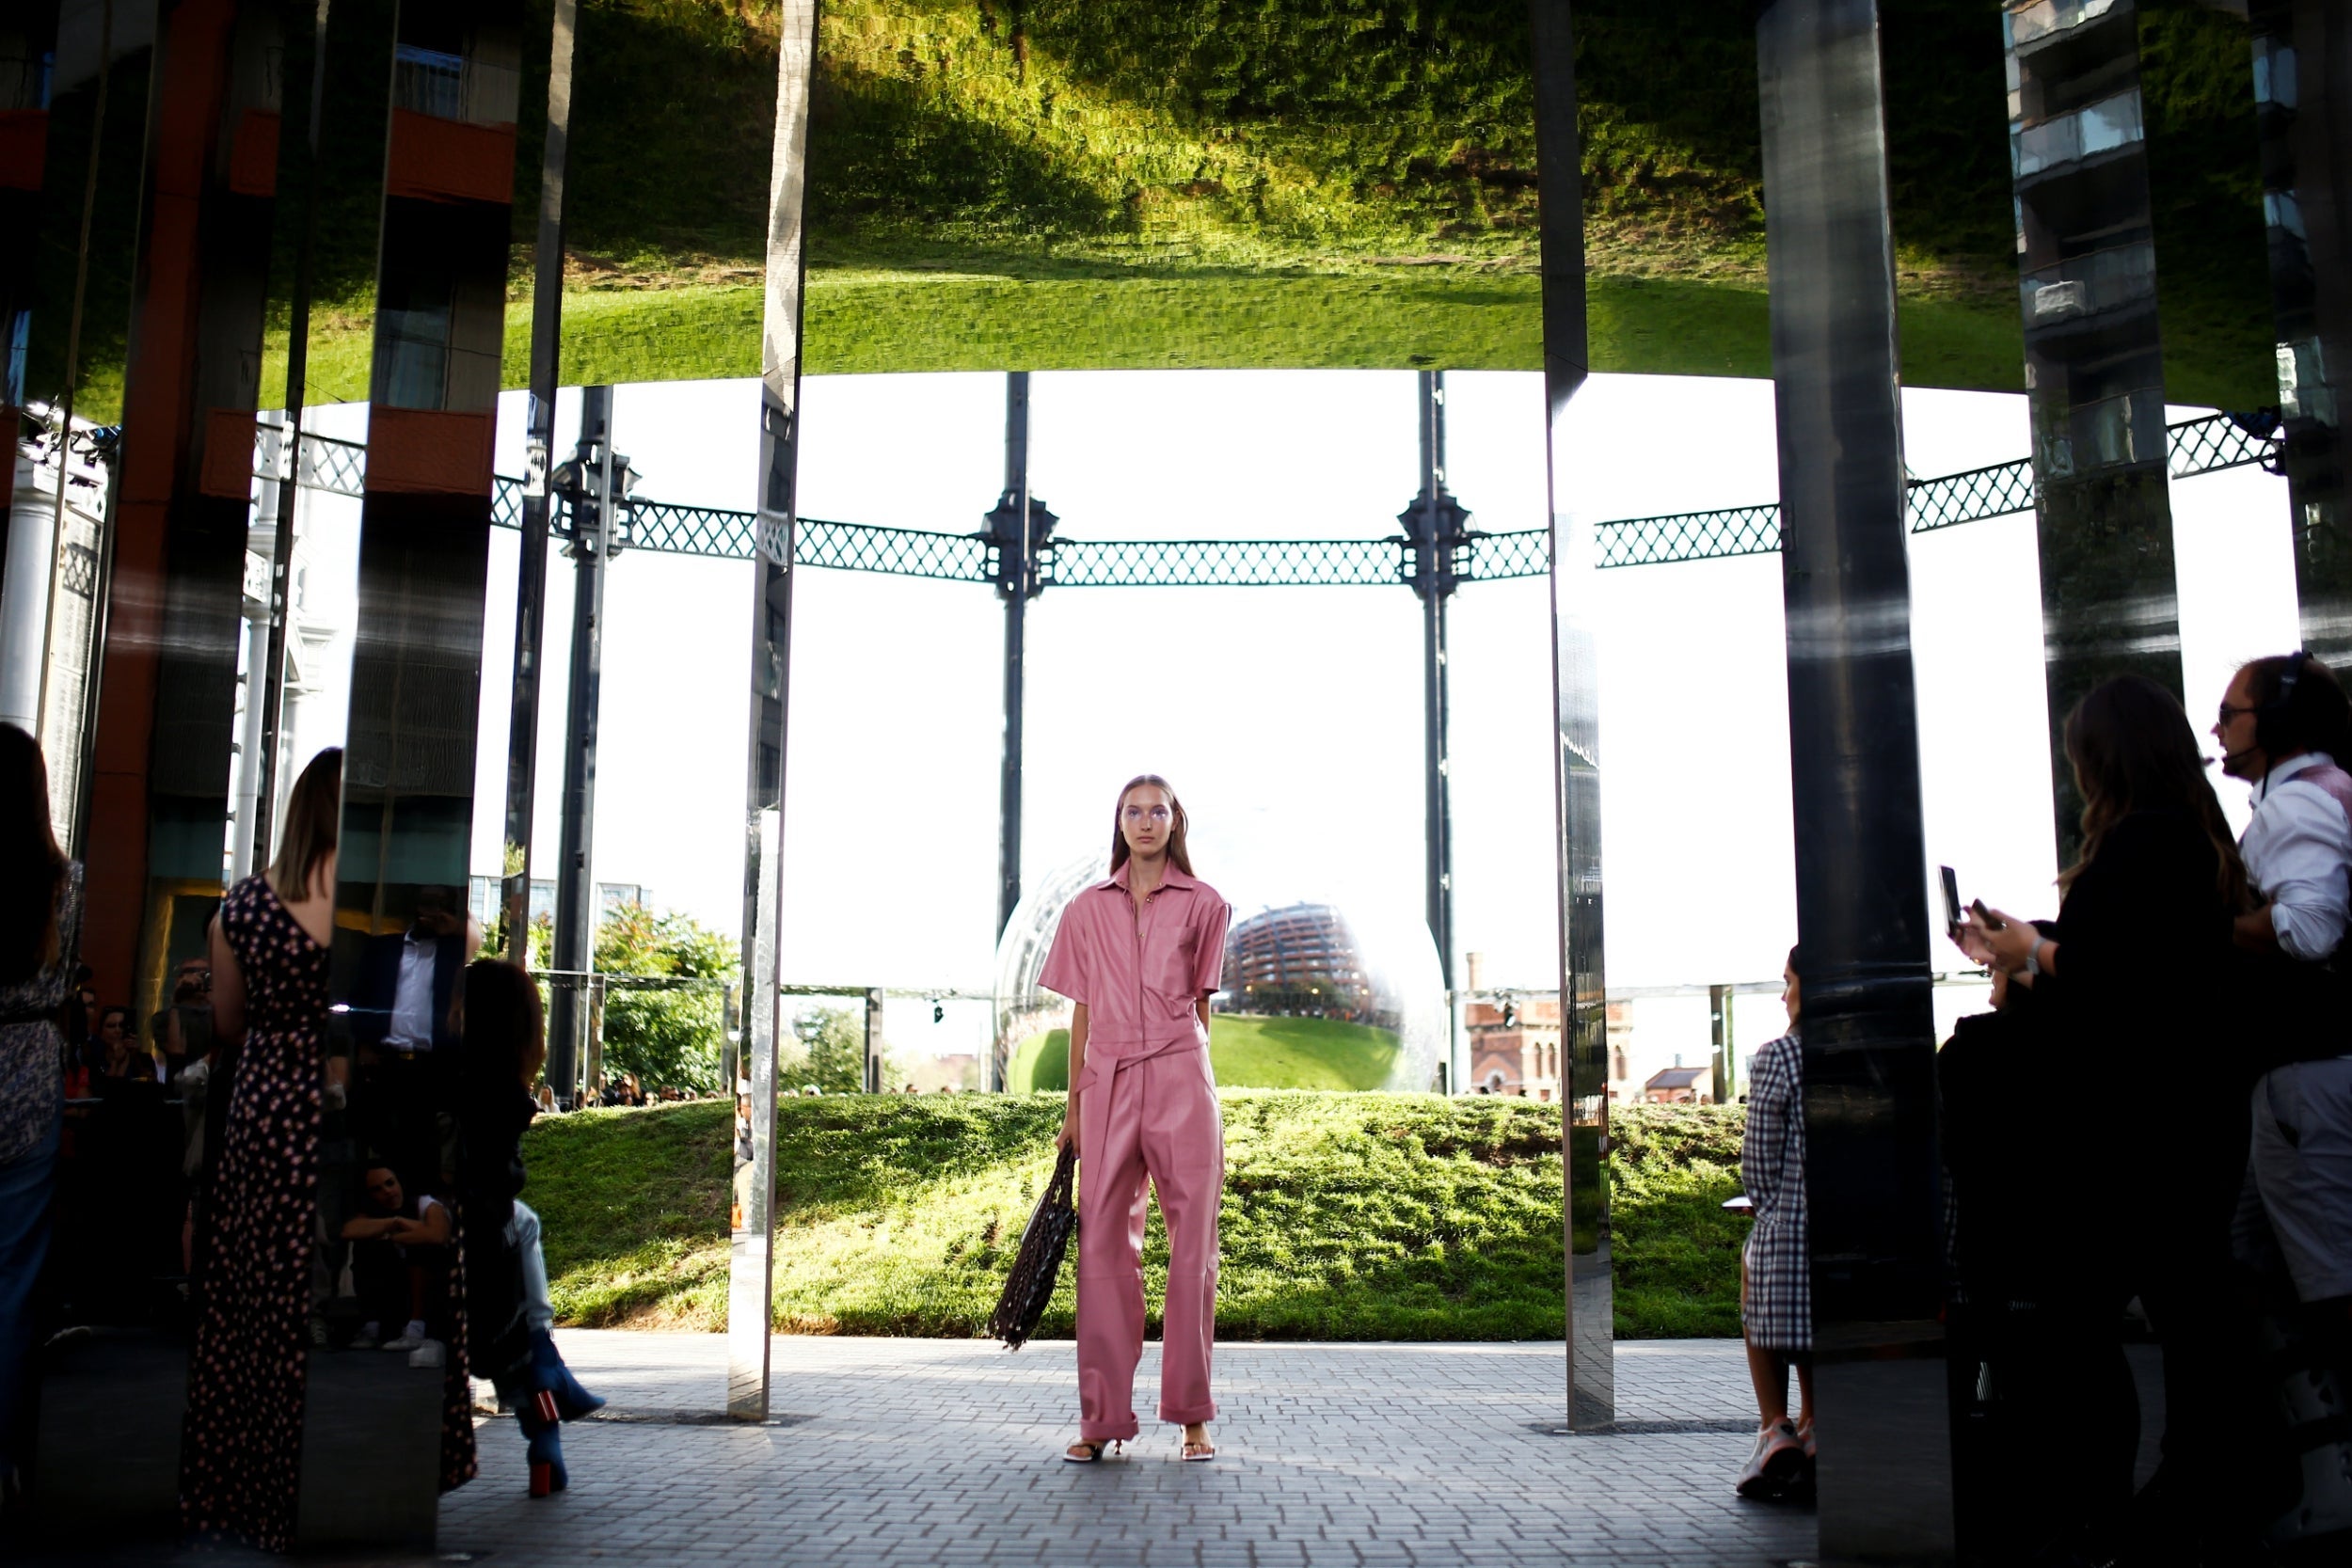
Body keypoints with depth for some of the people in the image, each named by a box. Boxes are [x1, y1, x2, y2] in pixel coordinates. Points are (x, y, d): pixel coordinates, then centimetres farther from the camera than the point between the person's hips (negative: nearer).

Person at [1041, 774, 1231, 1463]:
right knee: (1102, 1243, -1)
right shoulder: (1087, 909, 12)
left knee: (1192, 1244, 0)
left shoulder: (1203, 906, 8)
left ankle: (1192, 1414, 9)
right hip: (1107, 1085, 1)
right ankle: (1103, 1418, 5)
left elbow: (1198, 1003, 12)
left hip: (1180, 1083, -1)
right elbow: (1082, 1011, 12)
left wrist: (1175, 1073, 6)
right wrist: (1073, 1108, 9)